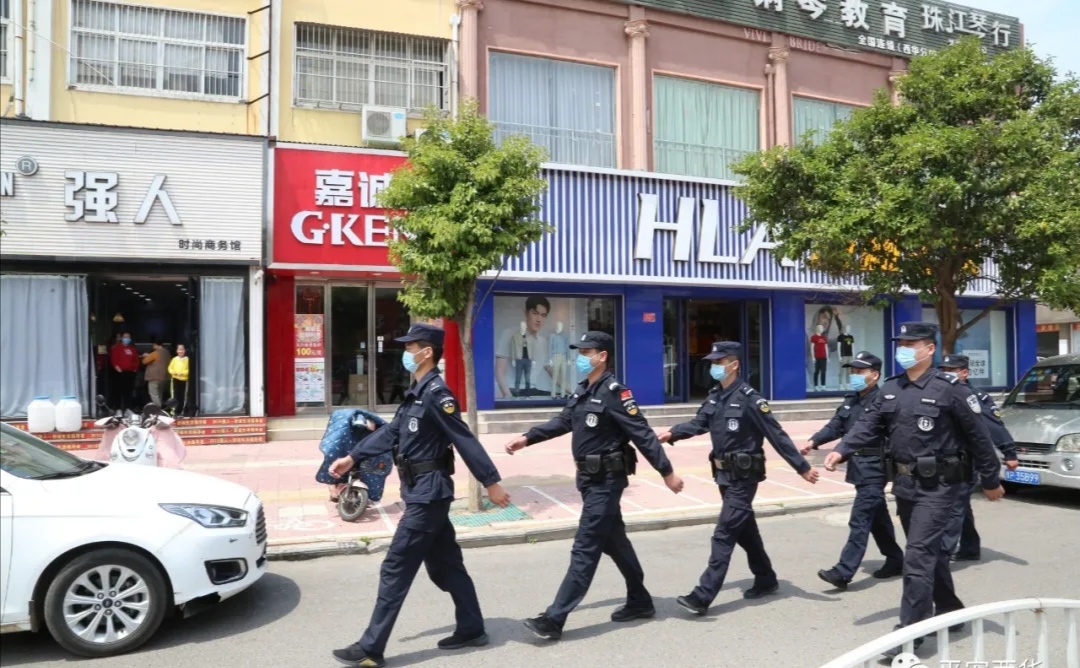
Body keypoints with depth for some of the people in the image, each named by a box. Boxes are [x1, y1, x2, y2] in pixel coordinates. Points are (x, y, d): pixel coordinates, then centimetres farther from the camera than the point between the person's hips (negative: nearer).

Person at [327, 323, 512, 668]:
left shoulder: (437, 394, -17)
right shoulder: (416, 393, 12)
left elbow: (466, 441, -20)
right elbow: (390, 432, 16)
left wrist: (492, 482, -20)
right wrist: (352, 457, 13)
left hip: (429, 493, -9)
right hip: (423, 493, 9)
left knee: (395, 570, -3)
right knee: (445, 566, 16)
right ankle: (471, 630, 27)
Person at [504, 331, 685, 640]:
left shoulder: (614, 392, -17)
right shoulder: (582, 391, 9)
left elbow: (642, 435, -19)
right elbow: (562, 422, 18)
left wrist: (667, 472, -19)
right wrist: (527, 438, 11)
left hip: (606, 481, -9)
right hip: (590, 478, 9)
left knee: (584, 550, -5)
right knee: (614, 542, 18)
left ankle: (554, 619, -3)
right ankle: (640, 602, 33)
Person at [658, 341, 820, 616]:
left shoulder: (749, 398, -16)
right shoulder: (715, 396, 7)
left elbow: (777, 436, -16)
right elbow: (699, 423, 4)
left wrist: (802, 467, -15)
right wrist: (673, 433, -13)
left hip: (743, 477, -8)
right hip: (725, 474, 8)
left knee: (724, 534, -9)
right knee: (745, 530, 19)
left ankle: (702, 596, -9)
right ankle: (766, 579, 37)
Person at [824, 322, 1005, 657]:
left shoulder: (949, 389, -12)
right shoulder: (890, 388, 7)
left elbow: (978, 437, -6)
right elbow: (869, 425, 1)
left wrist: (990, 481, -2)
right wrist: (841, 450, -14)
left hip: (937, 486, -7)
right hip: (904, 483, 7)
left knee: (918, 557, -9)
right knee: (931, 551, 20)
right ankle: (949, 611, 38)